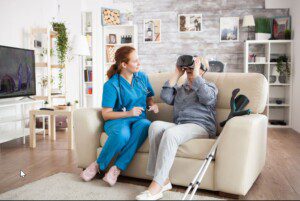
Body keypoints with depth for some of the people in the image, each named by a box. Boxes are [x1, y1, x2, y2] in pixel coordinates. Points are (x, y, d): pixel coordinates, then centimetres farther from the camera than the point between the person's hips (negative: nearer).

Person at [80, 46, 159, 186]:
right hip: (117, 119, -3)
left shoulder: (142, 77, 10)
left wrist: (153, 105, 0)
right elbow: (106, 114, -8)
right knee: (122, 133, -41)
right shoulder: (111, 85, -6)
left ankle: (117, 169, -30)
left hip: (138, 118, 4)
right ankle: (98, 165, -15)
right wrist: (128, 113, -20)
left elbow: (149, 98, 24)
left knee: (144, 125, -36)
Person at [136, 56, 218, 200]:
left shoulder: (210, 86, 17)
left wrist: (196, 75, -3)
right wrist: (177, 74, 11)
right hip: (179, 126, 5)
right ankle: (164, 180, -30)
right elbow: (166, 97, 8)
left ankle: (156, 187, -36)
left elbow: (206, 98, -9)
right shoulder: (180, 88, 29)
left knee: (170, 133, -35)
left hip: (200, 127, -4)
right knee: (156, 125, -28)